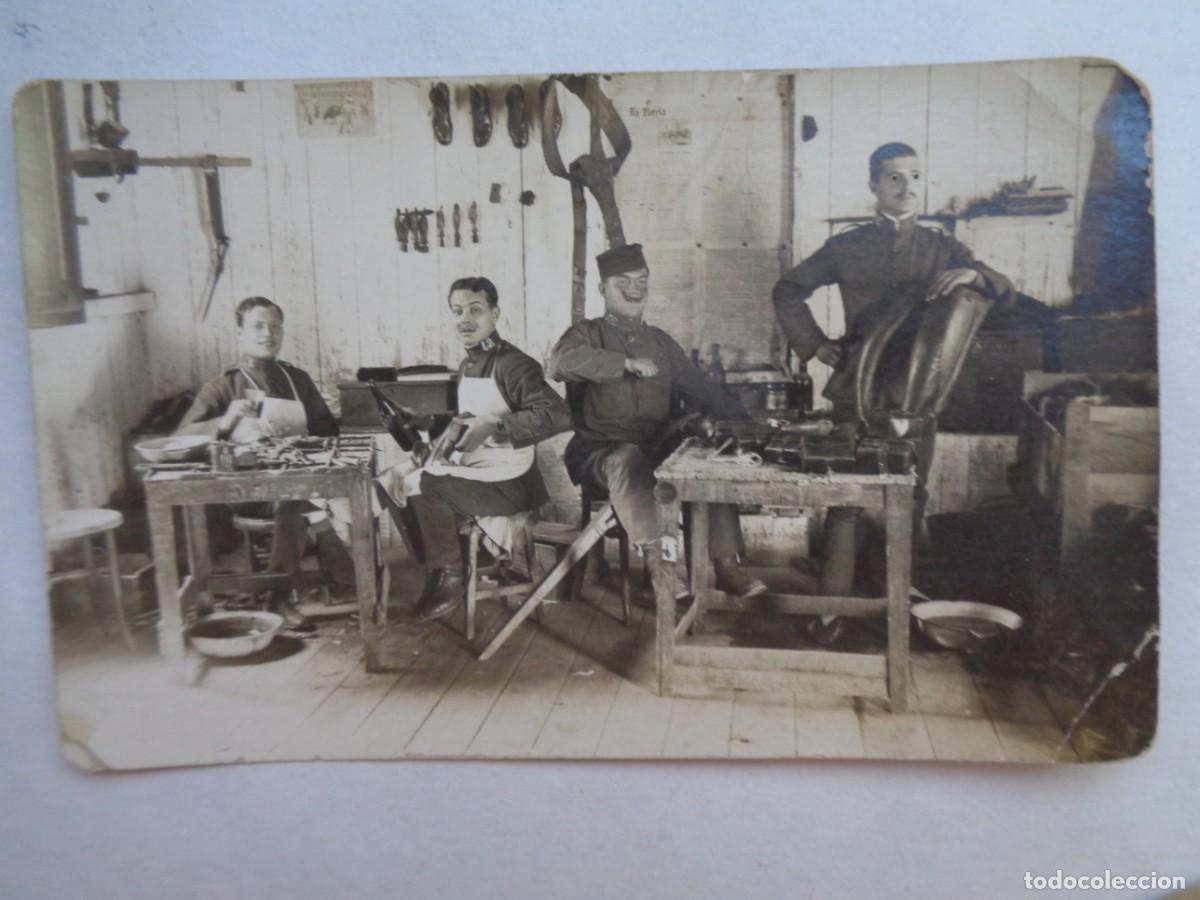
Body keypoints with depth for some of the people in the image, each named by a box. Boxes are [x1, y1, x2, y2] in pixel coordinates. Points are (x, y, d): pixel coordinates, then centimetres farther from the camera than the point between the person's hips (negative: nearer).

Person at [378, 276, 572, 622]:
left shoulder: (512, 365, -15)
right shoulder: (467, 367, 12)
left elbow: (557, 414, -28)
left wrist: (495, 426, -29)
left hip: (510, 482, -9)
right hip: (471, 472, 9)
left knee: (426, 486, -25)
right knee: (391, 484, 1)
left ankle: (449, 579, -5)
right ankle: (441, 570, 11)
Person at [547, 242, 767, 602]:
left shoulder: (659, 340, 20)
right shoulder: (587, 334, 5)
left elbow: (700, 388, 25)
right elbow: (560, 362, -19)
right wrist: (628, 363, -20)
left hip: (656, 451, 5)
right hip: (601, 452, -4)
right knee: (629, 458, -37)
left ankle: (726, 566, -18)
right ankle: (655, 560, -37)